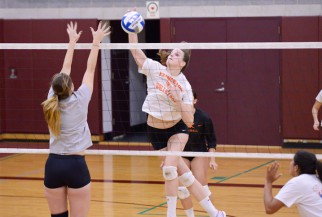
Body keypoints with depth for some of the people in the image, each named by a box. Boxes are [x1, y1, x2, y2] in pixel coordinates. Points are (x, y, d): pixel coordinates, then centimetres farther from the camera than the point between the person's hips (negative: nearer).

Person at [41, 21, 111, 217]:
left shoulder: (52, 99, 0)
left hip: (53, 165, 4)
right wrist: (96, 42, 10)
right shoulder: (79, 101, -9)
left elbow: (65, 70, 13)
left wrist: (72, 42, 24)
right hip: (75, 165, -4)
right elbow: (90, 70, 0)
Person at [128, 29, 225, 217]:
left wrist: (178, 100, -28)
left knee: (169, 168, -25)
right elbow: (135, 51, -10)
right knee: (185, 175, 0)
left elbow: (189, 120, -16)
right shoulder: (155, 69, -7)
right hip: (156, 132, 2)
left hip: (177, 129, -2)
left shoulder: (185, 86, -12)